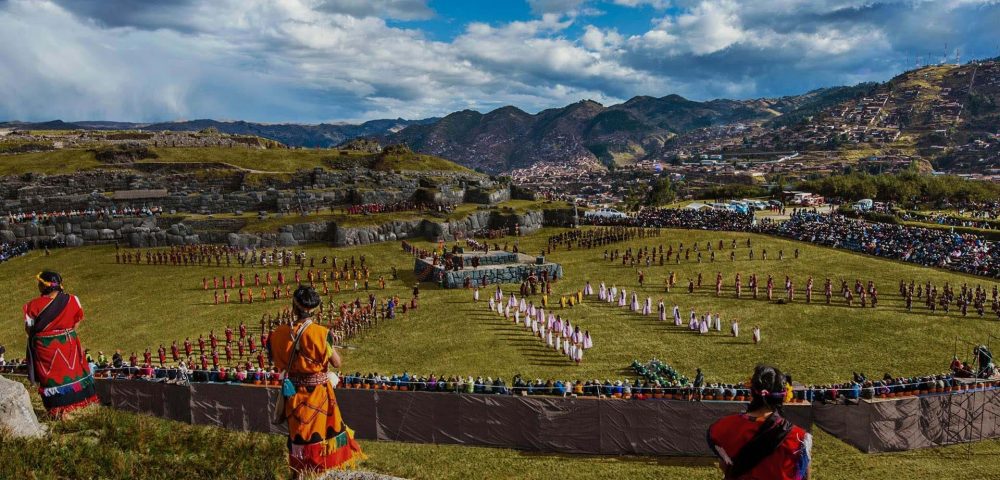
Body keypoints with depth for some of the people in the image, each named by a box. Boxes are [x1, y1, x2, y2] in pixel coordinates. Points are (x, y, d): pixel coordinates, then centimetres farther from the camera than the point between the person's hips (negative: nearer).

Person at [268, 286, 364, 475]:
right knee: (323, 432, 14)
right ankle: (327, 468, 24)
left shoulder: (279, 334, -10)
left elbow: (278, 363, 4)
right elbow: (337, 363, -12)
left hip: (294, 394, 3)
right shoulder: (320, 333, -21)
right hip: (319, 394, -3)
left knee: (299, 434, 19)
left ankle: (301, 472, 31)